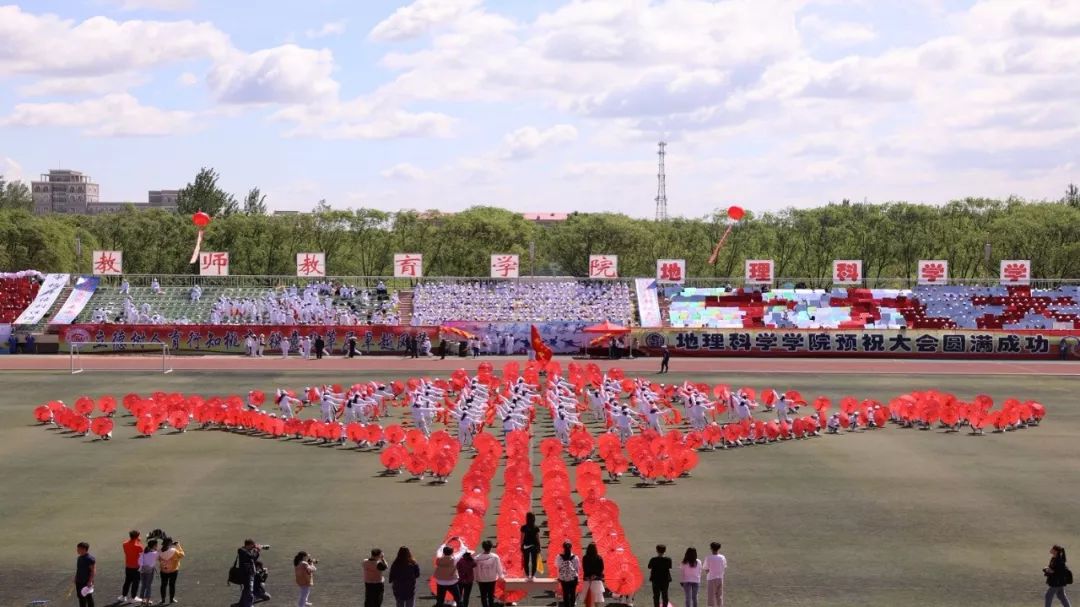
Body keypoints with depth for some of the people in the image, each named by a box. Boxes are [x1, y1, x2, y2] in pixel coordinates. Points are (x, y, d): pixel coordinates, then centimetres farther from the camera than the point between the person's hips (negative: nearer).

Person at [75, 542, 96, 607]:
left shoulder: (90, 558, -18)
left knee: (89, 598, 1)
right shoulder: (80, 558, 10)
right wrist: (76, 579, 19)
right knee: (81, 597, 15)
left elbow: (93, 571, -20)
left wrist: (90, 582, -23)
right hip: (79, 582, 9)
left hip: (87, 583, -9)